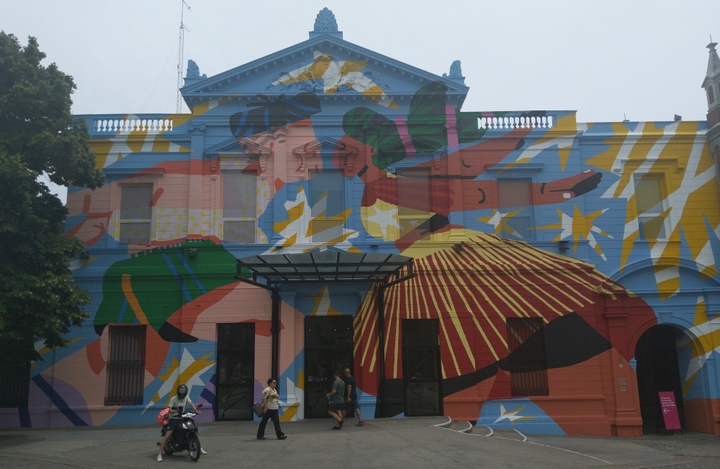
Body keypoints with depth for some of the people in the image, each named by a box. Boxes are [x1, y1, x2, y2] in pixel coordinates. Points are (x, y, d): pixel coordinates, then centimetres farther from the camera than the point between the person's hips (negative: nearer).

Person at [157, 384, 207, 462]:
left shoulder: (186, 397, 2)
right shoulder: (173, 399, -11)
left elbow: (191, 404, -10)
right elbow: (169, 410, -18)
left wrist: (196, 410, -27)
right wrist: (175, 411, -39)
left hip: (183, 418, 5)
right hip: (174, 419, -5)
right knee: (167, 435, -18)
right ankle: (160, 454, -13)